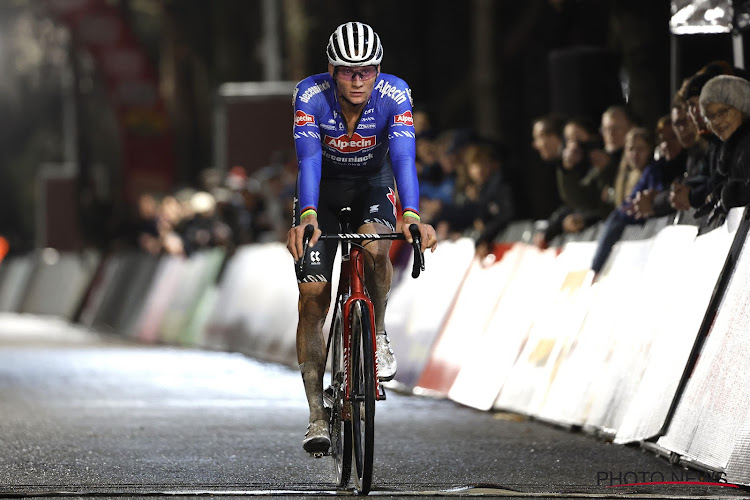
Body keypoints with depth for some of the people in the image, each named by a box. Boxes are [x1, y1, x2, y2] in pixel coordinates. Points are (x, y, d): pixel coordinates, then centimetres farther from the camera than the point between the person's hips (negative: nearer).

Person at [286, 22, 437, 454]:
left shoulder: (395, 95, -27)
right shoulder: (311, 95, -28)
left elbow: (404, 158, -37)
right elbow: (309, 160, -37)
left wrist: (412, 217, -54)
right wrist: (307, 218, -55)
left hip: (373, 187, 0)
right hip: (322, 193, 0)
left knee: (375, 248, -33)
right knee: (312, 295, -11)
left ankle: (377, 332, -4)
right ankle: (318, 416, -5)